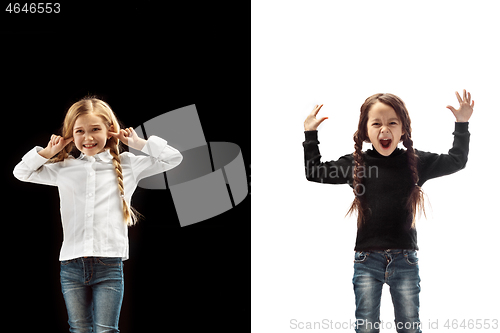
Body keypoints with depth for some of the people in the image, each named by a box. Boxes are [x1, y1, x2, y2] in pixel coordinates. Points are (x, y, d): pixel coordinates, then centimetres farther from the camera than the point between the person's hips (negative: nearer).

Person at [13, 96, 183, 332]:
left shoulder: (127, 164, 9)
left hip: (110, 265, -2)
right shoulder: (64, 168, 14)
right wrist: (48, 152, 10)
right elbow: (21, 172, 23)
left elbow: (173, 158, 10)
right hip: (72, 266, 2)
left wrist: (138, 143, 7)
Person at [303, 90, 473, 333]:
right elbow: (314, 172, 8)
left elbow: (456, 161, 12)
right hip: (367, 259, 0)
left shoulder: (416, 162, 2)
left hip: (405, 259, 0)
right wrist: (310, 135, 7)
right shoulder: (356, 164, 1)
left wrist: (462, 124, 8)